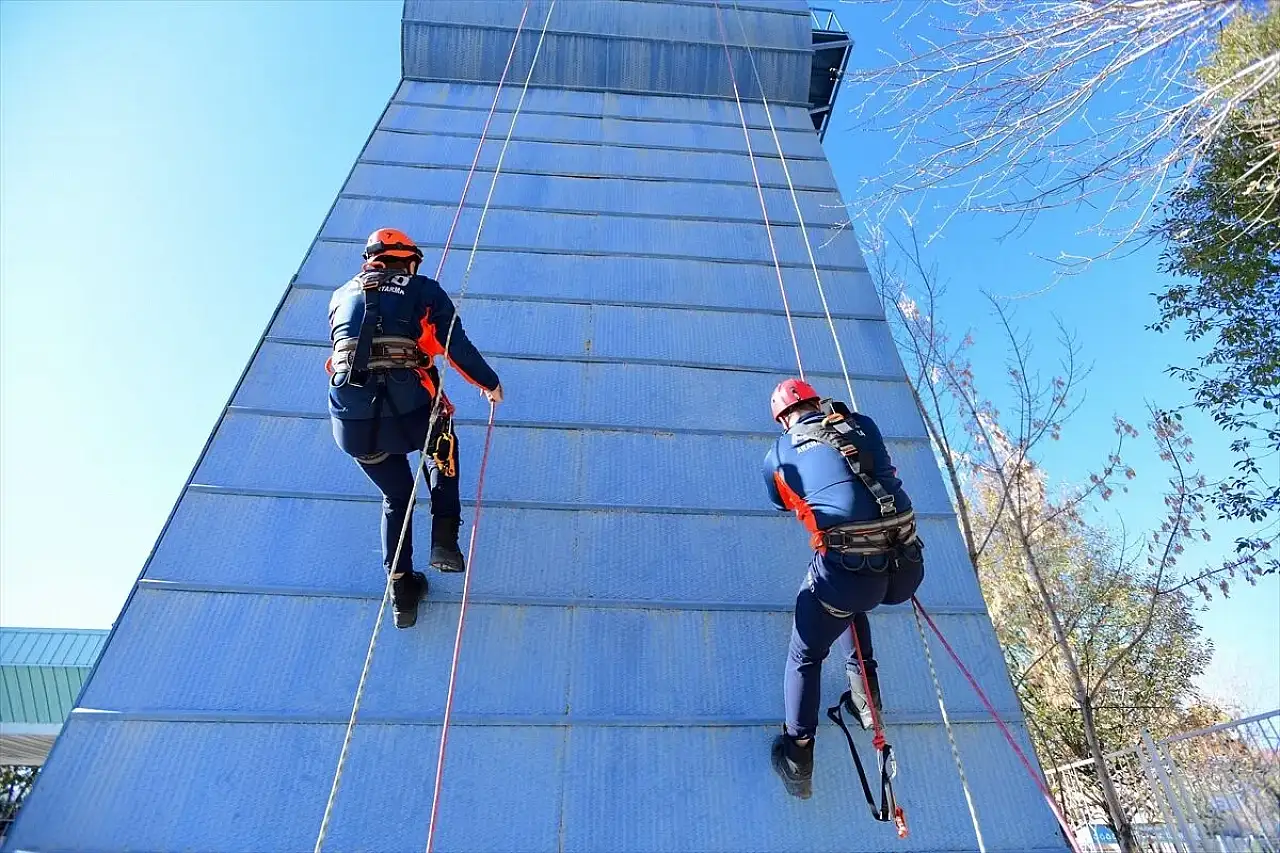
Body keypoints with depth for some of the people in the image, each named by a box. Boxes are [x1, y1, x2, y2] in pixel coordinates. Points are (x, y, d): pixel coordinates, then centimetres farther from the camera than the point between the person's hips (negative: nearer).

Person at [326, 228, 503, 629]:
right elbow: (459, 349, 6)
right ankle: (444, 541, 21)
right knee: (443, 450, 33)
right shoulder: (425, 290, 11)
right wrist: (490, 384, 22)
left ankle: (402, 591, 29)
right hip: (411, 415, -3)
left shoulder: (341, 296, 22)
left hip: (350, 422, 3)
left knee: (395, 497, 26)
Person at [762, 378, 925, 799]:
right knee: (854, 602, 38)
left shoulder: (778, 454, 9)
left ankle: (798, 758, 24)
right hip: (906, 569, 4)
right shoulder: (864, 425, 14)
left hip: (845, 571, -4)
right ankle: (865, 690, 35)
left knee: (805, 658, 19)